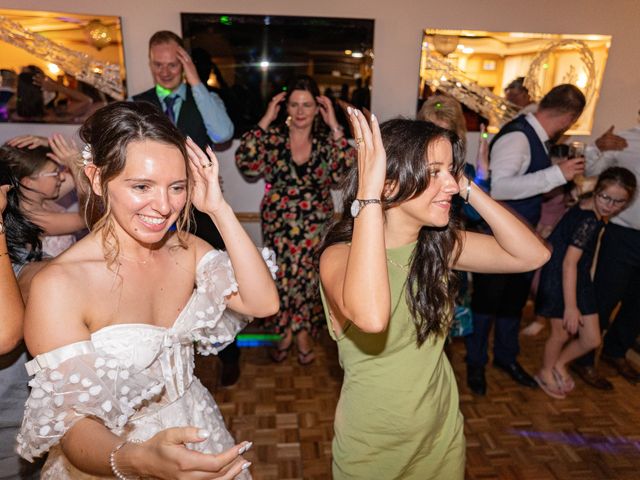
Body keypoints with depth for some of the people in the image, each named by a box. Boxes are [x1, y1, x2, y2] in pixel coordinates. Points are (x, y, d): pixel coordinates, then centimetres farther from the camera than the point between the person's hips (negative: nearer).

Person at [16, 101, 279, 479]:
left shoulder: (187, 249, -8)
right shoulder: (58, 285, -23)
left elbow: (264, 303, -20)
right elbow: (71, 424, -23)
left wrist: (218, 208, -23)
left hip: (198, 434, 5)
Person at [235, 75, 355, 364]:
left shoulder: (327, 138, 0)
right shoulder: (273, 136, -2)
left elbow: (347, 172, -17)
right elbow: (246, 164, -18)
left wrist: (334, 127, -17)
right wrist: (265, 121, -15)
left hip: (316, 224, 0)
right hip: (278, 223, 0)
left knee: (309, 276, 1)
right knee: (282, 276, 4)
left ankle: (300, 330, 27)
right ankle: (287, 330, 30)